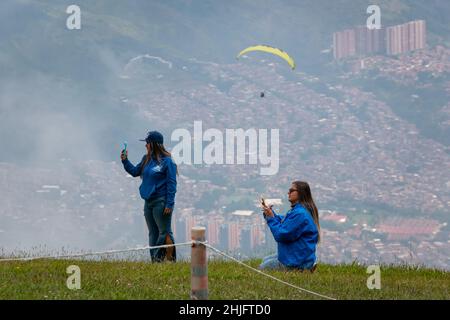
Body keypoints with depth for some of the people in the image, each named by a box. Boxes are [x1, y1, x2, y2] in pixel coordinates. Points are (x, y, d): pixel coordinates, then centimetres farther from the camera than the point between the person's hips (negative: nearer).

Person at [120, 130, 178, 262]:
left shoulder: (167, 161, -11)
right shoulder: (146, 159, 11)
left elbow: (171, 184, -13)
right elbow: (135, 172, 25)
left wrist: (169, 204, -17)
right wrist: (125, 161, 11)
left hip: (161, 202, -8)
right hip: (148, 202, 8)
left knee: (165, 232, -6)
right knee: (153, 234, 11)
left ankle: (170, 259, -3)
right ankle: (155, 261, 15)